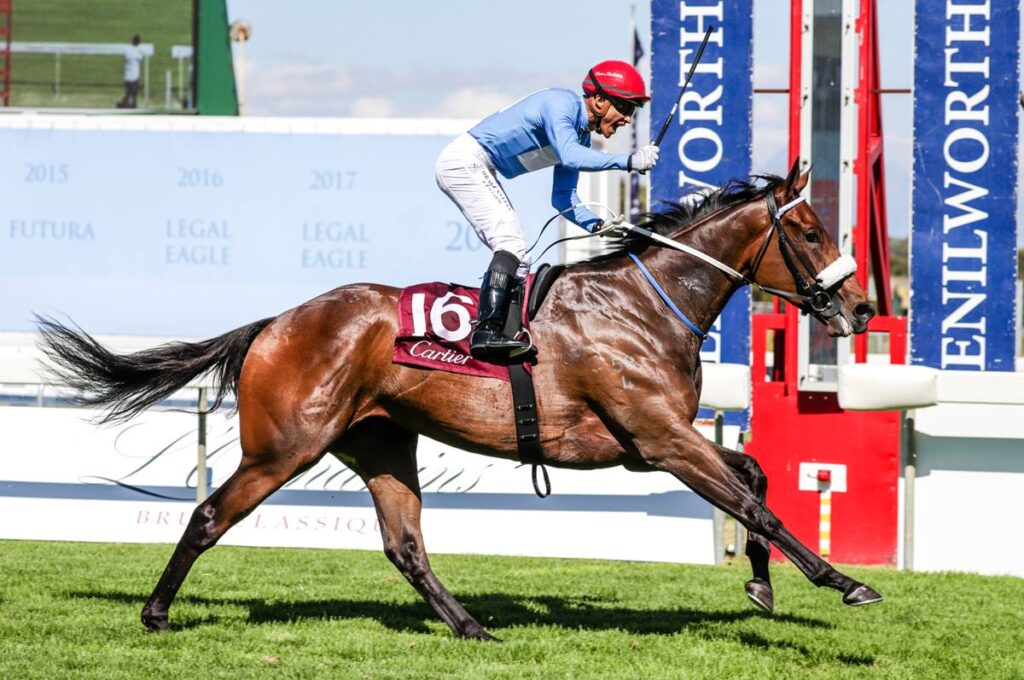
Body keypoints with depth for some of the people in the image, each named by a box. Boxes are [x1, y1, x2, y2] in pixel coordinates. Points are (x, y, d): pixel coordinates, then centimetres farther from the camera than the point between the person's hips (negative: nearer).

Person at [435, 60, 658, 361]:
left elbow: (563, 199, 14)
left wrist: (597, 225, -3)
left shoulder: (581, 134, 11)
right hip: (465, 160, -10)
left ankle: (483, 333, 3)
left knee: (516, 261, 7)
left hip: (476, 171, 10)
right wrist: (628, 162, -39)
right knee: (512, 243, -21)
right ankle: (488, 330, -30)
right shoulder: (562, 103, -17)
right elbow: (569, 156, -35)